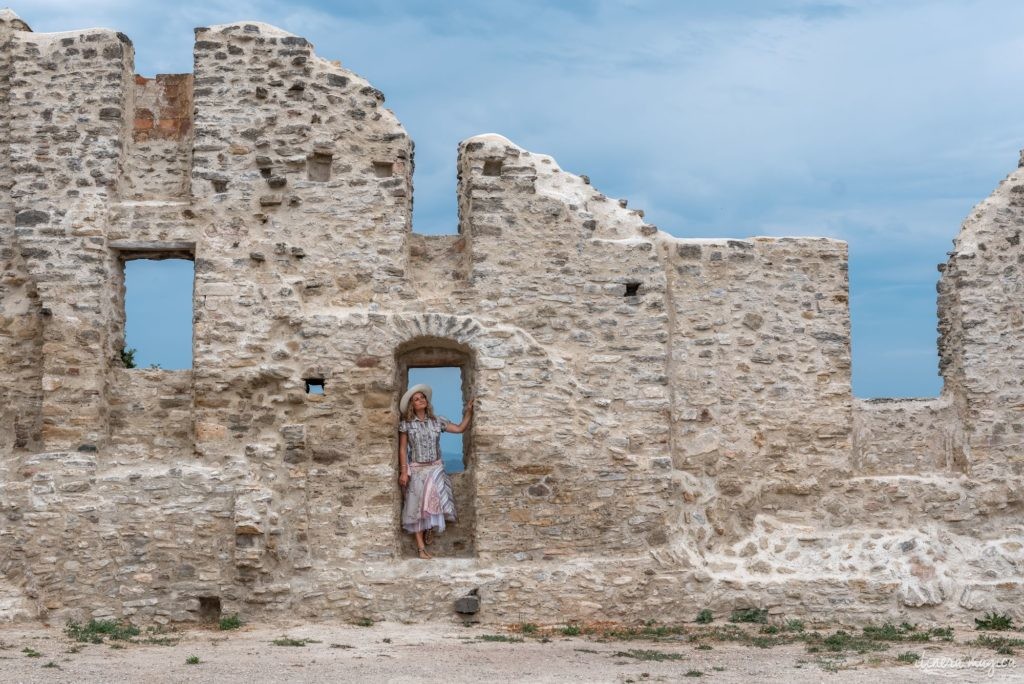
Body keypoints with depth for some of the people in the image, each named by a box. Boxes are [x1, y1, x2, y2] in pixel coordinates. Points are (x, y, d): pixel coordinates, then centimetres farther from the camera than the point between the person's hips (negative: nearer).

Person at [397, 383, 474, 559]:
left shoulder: (437, 421, 4)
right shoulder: (406, 424, -2)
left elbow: (460, 429, 4)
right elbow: (403, 449, -2)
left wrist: (469, 411, -6)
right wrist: (403, 471, -9)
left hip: (435, 469, 2)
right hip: (416, 470, -2)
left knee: (432, 504, -7)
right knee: (417, 507, -2)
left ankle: (429, 530, 22)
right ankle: (421, 548, -2)